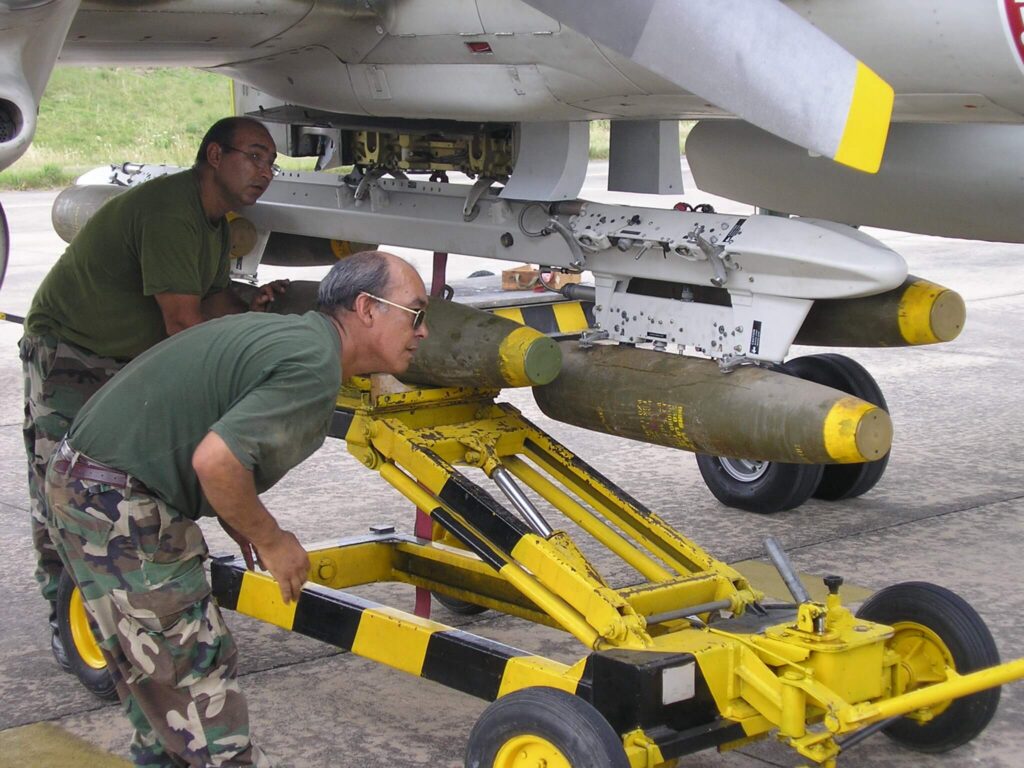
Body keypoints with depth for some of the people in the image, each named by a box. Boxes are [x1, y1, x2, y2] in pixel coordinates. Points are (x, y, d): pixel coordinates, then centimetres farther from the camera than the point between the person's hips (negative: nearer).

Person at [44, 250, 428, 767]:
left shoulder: (286, 333, 11)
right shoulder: (313, 366, -19)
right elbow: (215, 460, -29)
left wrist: (238, 527, 12)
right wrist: (269, 540, -12)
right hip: (119, 510, -10)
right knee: (194, 672, -5)